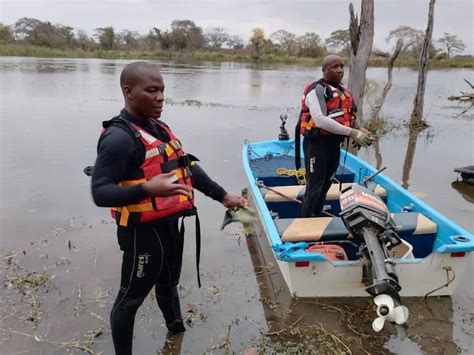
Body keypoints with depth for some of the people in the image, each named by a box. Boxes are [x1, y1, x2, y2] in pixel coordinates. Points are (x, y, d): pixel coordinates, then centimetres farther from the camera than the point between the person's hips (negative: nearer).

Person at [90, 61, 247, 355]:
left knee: (169, 282, 29)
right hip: (143, 231, -9)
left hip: (171, 224, 10)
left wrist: (222, 195, 10)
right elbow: (100, 192, -27)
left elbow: (188, 166, 13)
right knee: (132, 296, 7)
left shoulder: (159, 127, 7)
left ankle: (176, 329, 54)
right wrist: (146, 189, -42)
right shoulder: (119, 137, -22)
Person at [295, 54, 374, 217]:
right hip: (317, 143, -8)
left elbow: (350, 115, 22)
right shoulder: (317, 90, -15)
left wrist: (360, 130, -1)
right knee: (315, 187, -4)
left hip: (334, 143, 9)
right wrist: (352, 133, -29)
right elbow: (320, 120, -28)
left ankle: (317, 218, 32)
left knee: (326, 185, 17)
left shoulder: (342, 90, 12)